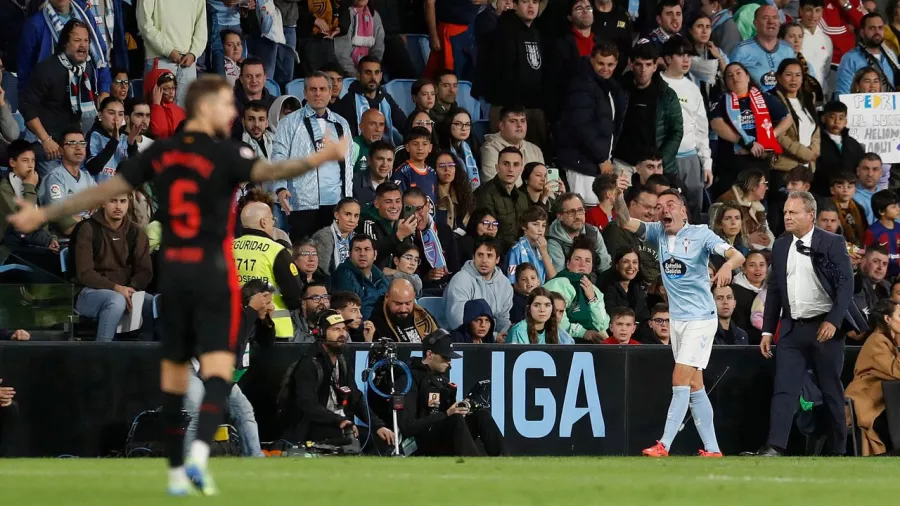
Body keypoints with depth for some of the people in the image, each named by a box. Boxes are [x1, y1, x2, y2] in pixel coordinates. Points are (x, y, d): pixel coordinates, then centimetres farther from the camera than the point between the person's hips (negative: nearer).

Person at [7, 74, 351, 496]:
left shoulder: (160, 154, 6)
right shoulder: (223, 154, -9)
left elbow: (103, 191, 8)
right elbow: (267, 172, -28)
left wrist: (44, 214, 16)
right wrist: (319, 159, -39)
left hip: (173, 271, 5)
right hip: (213, 271, -5)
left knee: (174, 370, 12)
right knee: (217, 367, -10)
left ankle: (176, 470, 15)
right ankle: (199, 451, -31)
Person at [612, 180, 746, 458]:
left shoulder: (700, 234, -9)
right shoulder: (658, 233, 7)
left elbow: (737, 256, -18)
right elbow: (626, 222, 0)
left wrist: (728, 265, -41)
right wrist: (618, 196, -18)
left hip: (700, 318, -6)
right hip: (677, 319, 7)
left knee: (680, 381, -12)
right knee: (695, 386, 8)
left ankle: (664, 445, -15)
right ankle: (712, 448, 12)